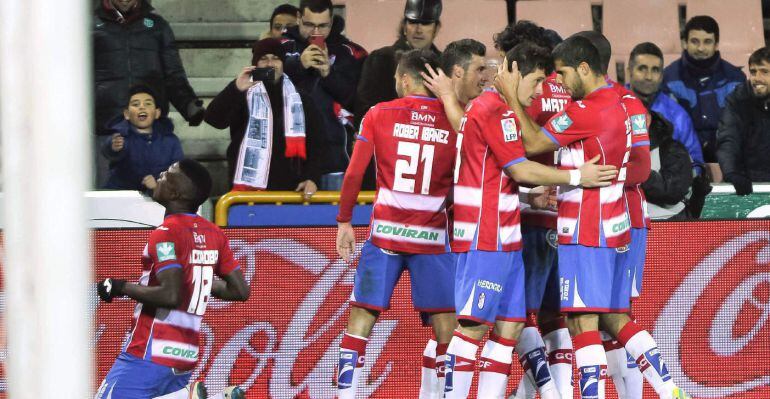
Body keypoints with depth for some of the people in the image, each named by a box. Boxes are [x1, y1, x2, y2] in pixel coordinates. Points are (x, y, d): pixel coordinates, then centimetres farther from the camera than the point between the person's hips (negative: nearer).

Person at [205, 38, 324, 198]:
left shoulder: (301, 101, 15)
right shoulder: (244, 96, 6)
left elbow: (315, 143, 13)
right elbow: (214, 119, -10)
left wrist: (312, 178, -1)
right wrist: (235, 89, -24)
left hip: (290, 190, 3)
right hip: (251, 188, -3)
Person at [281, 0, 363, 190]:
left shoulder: (344, 52, 8)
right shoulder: (283, 46, 7)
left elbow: (356, 99, 1)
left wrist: (329, 74, -14)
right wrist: (299, 64, -20)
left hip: (331, 148, 1)